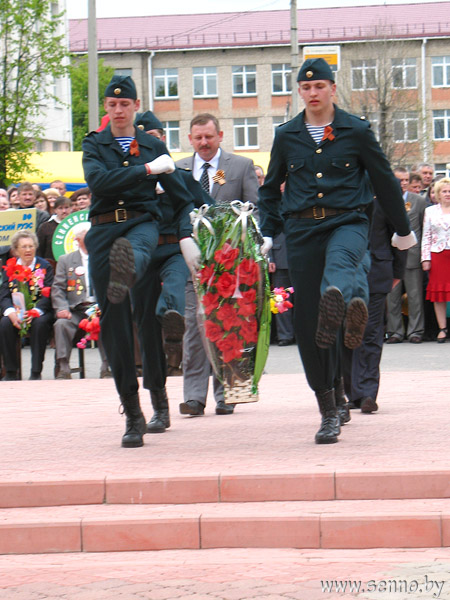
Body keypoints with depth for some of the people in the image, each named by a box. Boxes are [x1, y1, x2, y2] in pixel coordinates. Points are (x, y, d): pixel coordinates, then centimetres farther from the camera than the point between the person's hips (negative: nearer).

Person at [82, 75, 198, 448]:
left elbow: (181, 195, 15)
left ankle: (127, 271, -81)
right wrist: (148, 169, -8)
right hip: (103, 230, 1)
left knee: (135, 248, -41)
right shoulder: (94, 145, 12)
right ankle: (133, 415, 4)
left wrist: (187, 236, 2)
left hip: (143, 223, -1)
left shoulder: (154, 146, 16)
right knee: (114, 322, -3)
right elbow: (99, 180, -9)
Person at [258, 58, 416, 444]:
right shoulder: (287, 136, 12)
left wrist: (403, 230, 19)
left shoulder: (356, 131, 5)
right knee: (307, 323, -2)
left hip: (348, 222, -3)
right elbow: (270, 190, 23)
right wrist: (267, 234, 14)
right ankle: (329, 414, 8)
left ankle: (339, 307, -78)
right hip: (302, 229, 3)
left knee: (339, 262, -41)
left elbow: (384, 181, 13)